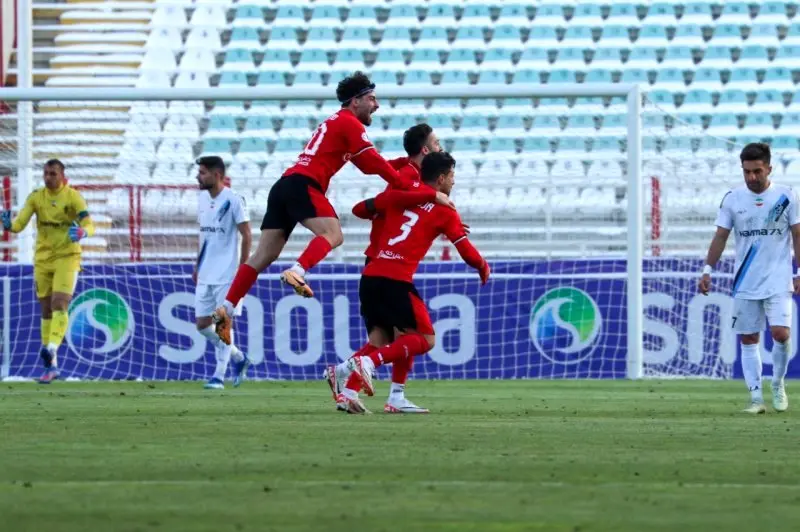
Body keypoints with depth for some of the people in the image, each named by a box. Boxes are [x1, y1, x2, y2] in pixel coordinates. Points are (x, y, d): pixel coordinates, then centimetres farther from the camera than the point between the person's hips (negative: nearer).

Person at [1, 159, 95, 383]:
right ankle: (51, 366, 12)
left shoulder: (73, 197, -8)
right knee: (46, 310, 6)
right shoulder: (35, 197, 1)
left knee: (59, 304, -21)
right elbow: (19, 224, -7)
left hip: (67, 257, -4)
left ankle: (51, 349, -33)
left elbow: (89, 226, -16)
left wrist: (82, 232, -40)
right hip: (42, 258, 4)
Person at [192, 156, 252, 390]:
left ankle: (219, 376, -1)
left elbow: (246, 236, -10)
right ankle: (239, 358, 24)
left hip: (228, 274, -8)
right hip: (206, 275, 8)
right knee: (202, 324, 6)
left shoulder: (233, 201, -11)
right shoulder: (202, 199, 10)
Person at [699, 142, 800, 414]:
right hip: (745, 282, 2)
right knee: (748, 339, 1)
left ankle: (778, 383, 9)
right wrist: (707, 269, -2)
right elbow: (720, 237, 6)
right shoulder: (732, 199, 2)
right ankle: (756, 398, 5)